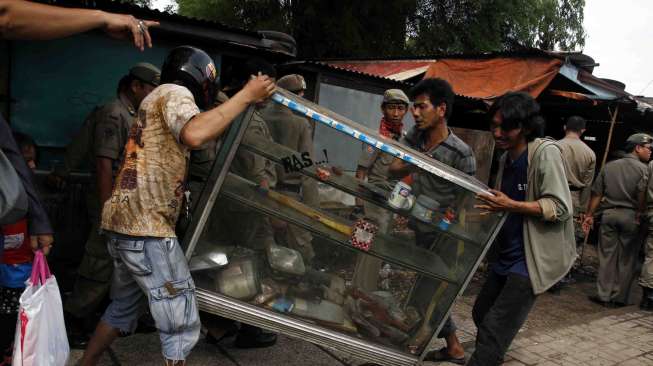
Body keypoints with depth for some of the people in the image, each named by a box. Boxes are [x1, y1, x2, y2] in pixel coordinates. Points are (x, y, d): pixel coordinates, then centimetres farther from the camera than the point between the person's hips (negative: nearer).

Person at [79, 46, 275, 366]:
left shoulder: (157, 99, 27)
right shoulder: (174, 93, -6)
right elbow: (195, 135, -27)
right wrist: (246, 96, -20)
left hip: (124, 221, 11)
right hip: (145, 226, -10)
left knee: (124, 307, 25)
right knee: (181, 325, -6)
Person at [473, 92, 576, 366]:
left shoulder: (545, 152, -16)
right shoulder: (507, 157, 9)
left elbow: (560, 208, -20)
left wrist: (510, 206, -28)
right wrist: (492, 203, 4)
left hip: (532, 258, -9)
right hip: (505, 255, 9)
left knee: (494, 330, -11)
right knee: (481, 314, 20)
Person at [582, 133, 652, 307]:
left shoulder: (609, 167, 10)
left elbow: (596, 194, 8)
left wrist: (589, 215, 12)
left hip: (609, 214, 4)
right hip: (631, 216, -3)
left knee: (607, 256, 7)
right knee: (627, 259, 7)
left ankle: (604, 295, 10)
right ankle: (621, 297, 13)